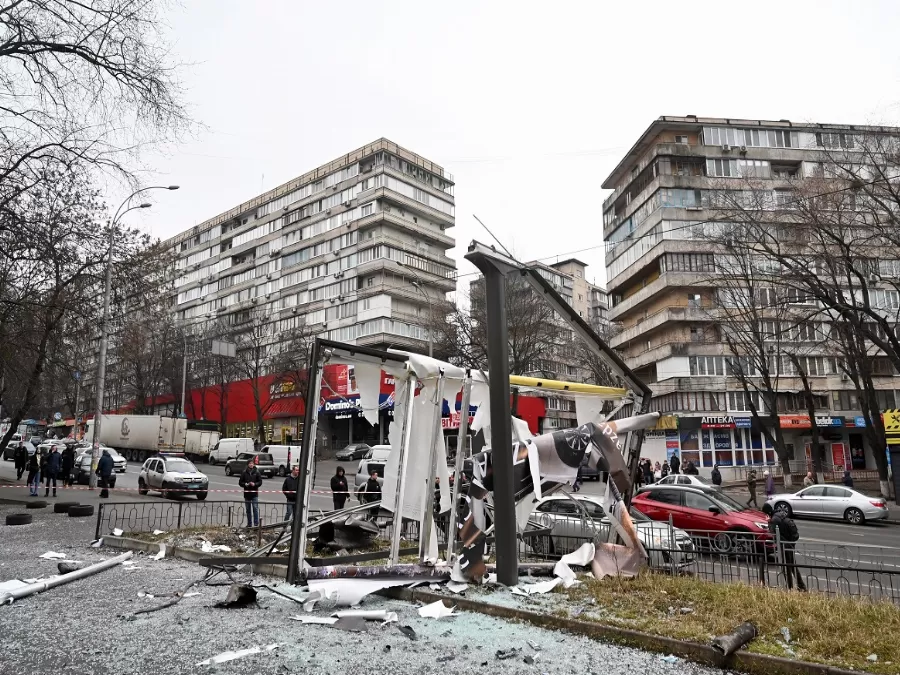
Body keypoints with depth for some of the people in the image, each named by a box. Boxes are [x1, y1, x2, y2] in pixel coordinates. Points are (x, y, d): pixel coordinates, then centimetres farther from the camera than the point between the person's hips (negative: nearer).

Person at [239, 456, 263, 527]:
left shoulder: (257, 472, 0)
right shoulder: (244, 472, 3)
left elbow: (260, 482, 2)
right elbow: (240, 482, 6)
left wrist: (254, 484, -16)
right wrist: (245, 484, -13)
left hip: (254, 493, -2)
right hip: (247, 493, 2)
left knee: (255, 508, -7)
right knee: (248, 509, 10)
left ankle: (256, 523, -4)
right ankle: (249, 523, 20)